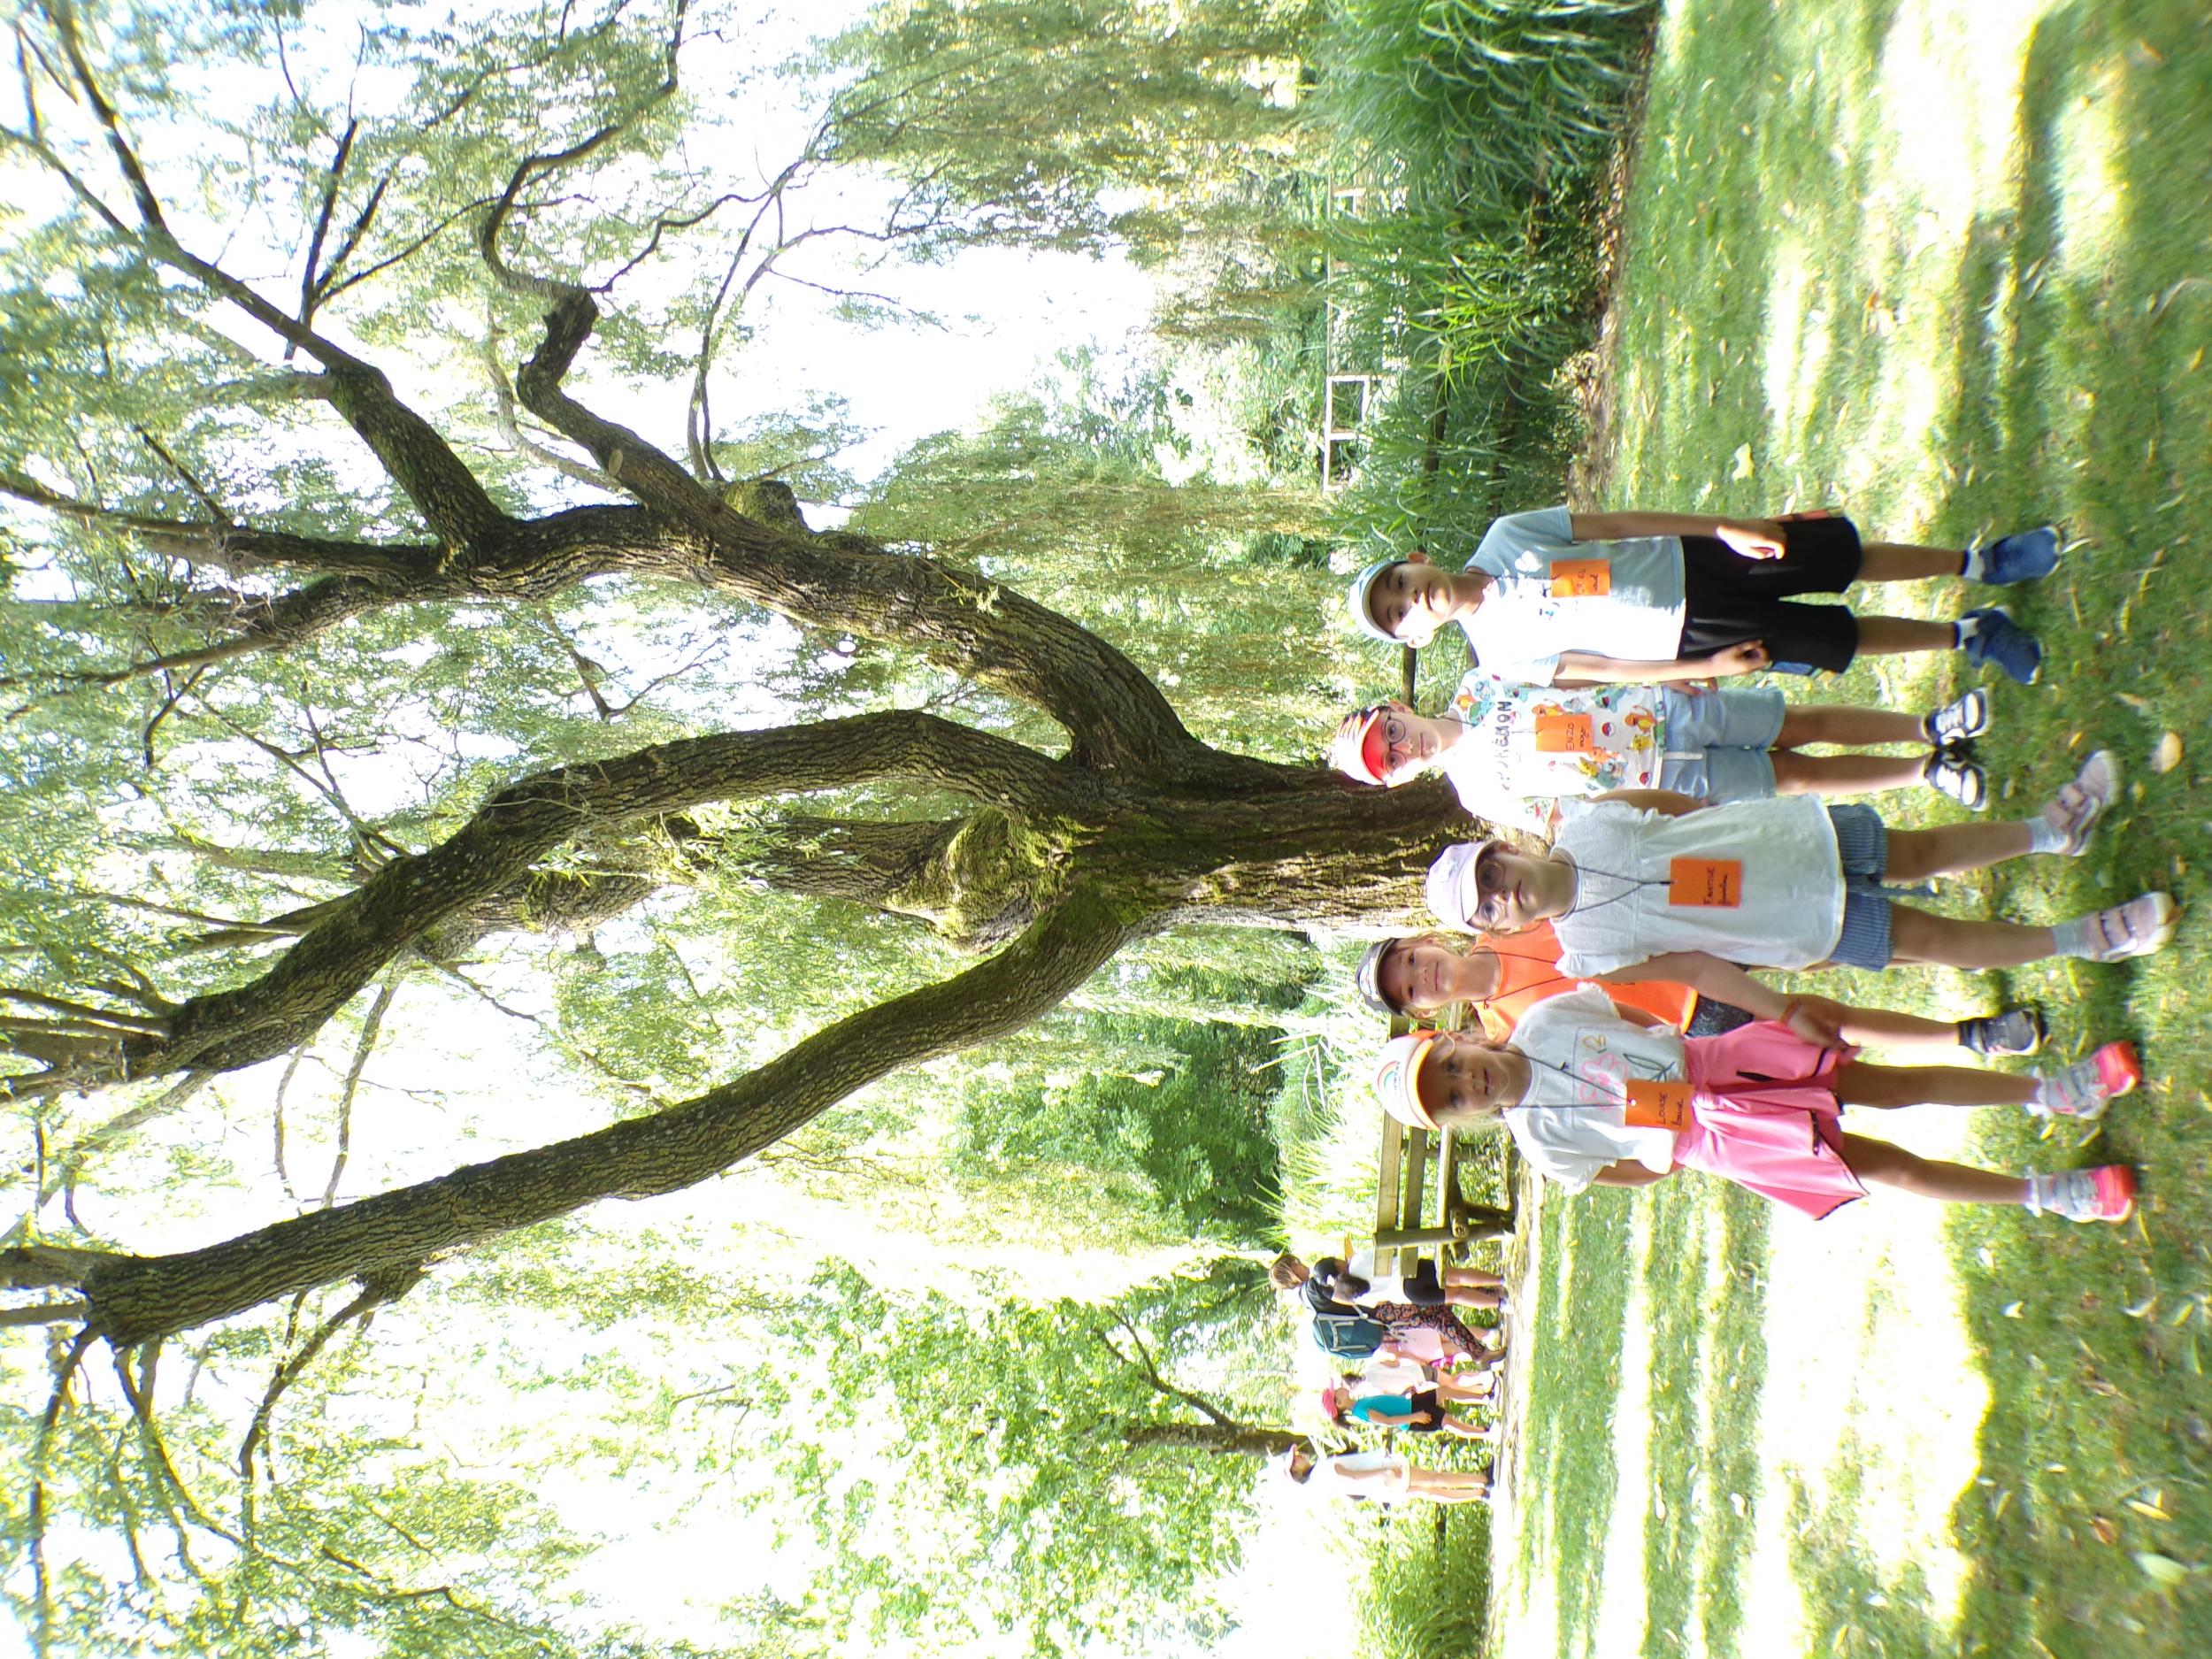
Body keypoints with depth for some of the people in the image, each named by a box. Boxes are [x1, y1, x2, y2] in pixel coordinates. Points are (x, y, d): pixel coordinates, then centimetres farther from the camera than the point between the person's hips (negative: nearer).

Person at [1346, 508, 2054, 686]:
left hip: (1691, 562, 2)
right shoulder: (1501, 654, -11)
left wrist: (1722, 526, -12)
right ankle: (1967, 635, 19)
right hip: (1687, 638, -2)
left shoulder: (1506, 537, -8)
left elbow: (1620, 523, -5)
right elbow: (1603, 669, -7)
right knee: (1837, 640, -5)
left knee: (1843, 554, -1)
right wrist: (1706, 668, -12)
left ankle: (1976, 561, 22)